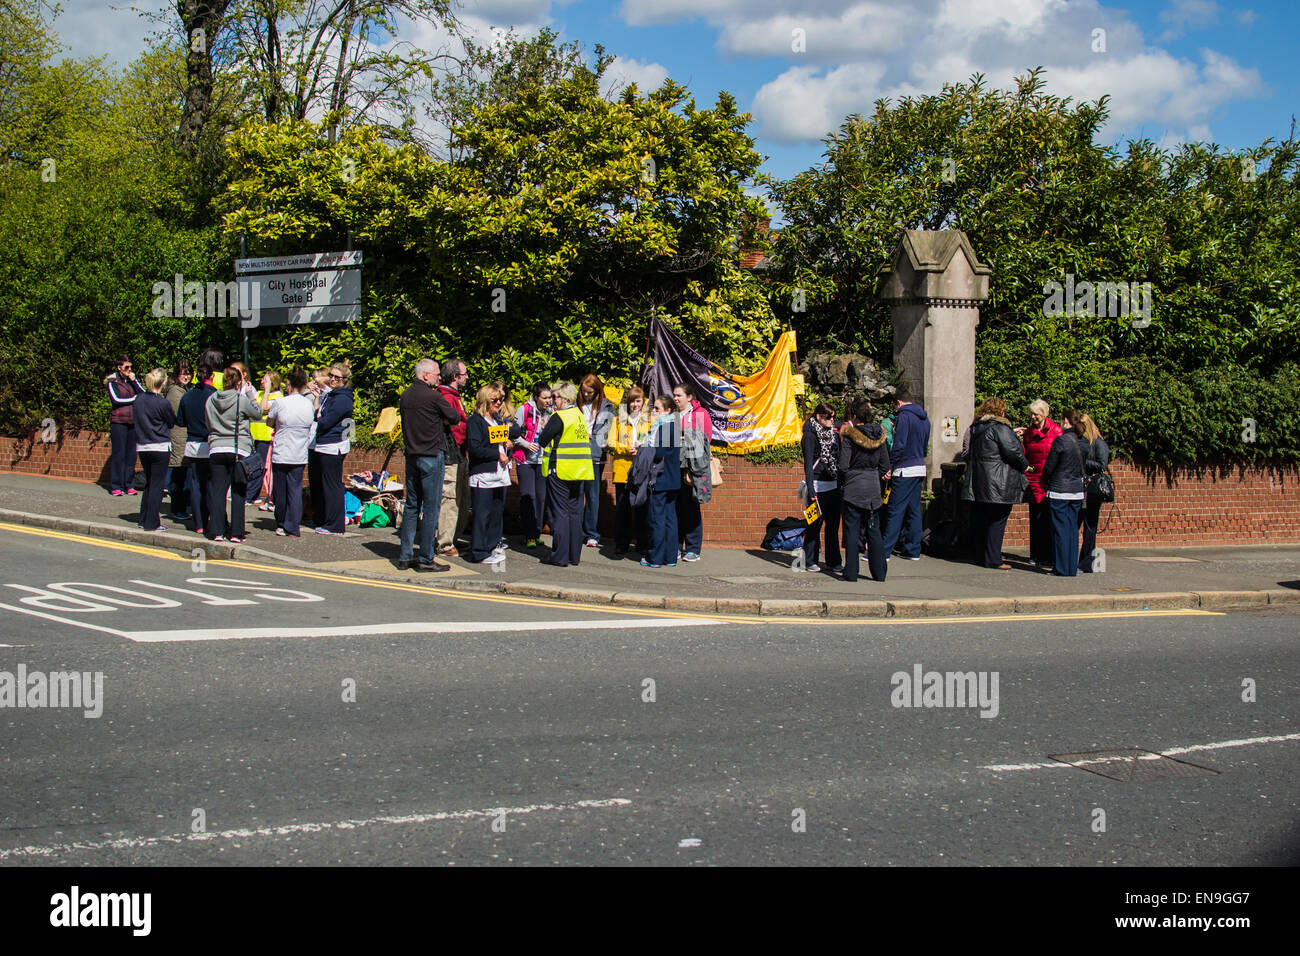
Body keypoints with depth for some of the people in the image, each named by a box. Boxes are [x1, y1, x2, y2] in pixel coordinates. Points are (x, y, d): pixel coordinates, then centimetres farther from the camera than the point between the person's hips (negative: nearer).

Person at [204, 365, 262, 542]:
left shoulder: (211, 400, 3)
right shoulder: (242, 400, -9)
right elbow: (258, 414, 5)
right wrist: (249, 395, 12)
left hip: (216, 449, 3)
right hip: (239, 450, -3)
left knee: (218, 490, 6)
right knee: (238, 493, 3)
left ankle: (217, 531, 3)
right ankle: (236, 533, 2)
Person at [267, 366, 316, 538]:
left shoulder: (279, 403, -11)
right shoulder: (309, 405, -2)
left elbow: (270, 422, 6)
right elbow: (311, 431, 8)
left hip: (281, 455, -2)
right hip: (300, 456, 2)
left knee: (280, 491, 11)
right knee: (295, 490, 4)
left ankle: (281, 525, 22)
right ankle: (293, 527, 0)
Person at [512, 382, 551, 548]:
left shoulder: (550, 412, 4)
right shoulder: (524, 410, -8)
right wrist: (526, 444, -15)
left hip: (543, 460, 4)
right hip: (525, 460, -4)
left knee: (541, 497, 6)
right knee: (528, 497, -7)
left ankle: (537, 533, 15)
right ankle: (530, 536, -4)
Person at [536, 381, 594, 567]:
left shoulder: (559, 417, -14)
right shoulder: (579, 415, 10)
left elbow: (542, 440, -13)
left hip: (559, 471, -7)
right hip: (577, 473, 7)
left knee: (559, 513, -3)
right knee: (574, 513, 12)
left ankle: (560, 556, -3)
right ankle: (574, 555, 15)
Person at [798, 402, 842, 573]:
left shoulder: (833, 434, 13)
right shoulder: (810, 435, -6)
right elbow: (808, 462, -11)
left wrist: (841, 482, 14)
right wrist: (810, 488, -16)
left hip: (834, 485, 6)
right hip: (818, 486, -6)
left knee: (833, 524, 7)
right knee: (815, 524, -1)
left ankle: (834, 561, 12)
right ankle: (809, 561, 8)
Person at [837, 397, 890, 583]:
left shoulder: (849, 436, -10)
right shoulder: (879, 436, 4)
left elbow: (843, 466, -13)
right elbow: (885, 465, 7)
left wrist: (843, 483, 4)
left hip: (853, 487, -4)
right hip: (873, 488, 4)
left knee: (852, 530, 1)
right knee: (874, 530, 11)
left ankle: (851, 573, 0)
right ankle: (879, 572, 13)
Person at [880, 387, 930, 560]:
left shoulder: (904, 416, -11)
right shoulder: (924, 418, 15)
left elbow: (899, 445, -16)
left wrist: (890, 467, -12)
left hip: (905, 471, -8)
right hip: (920, 469, 8)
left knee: (895, 511, -7)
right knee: (914, 510, 11)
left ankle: (884, 551, -6)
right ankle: (913, 550, 13)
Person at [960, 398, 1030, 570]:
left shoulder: (976, 428, 13)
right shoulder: (1000, 428, -12)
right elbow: (1013, 452, -17)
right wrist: (1024, 465, 2)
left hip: (976, 482, 8)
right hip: (998, 484, -8)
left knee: (979, 520, 12)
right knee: (997, 521, -4)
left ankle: (980, 555, 19)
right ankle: (992, 559, -4)